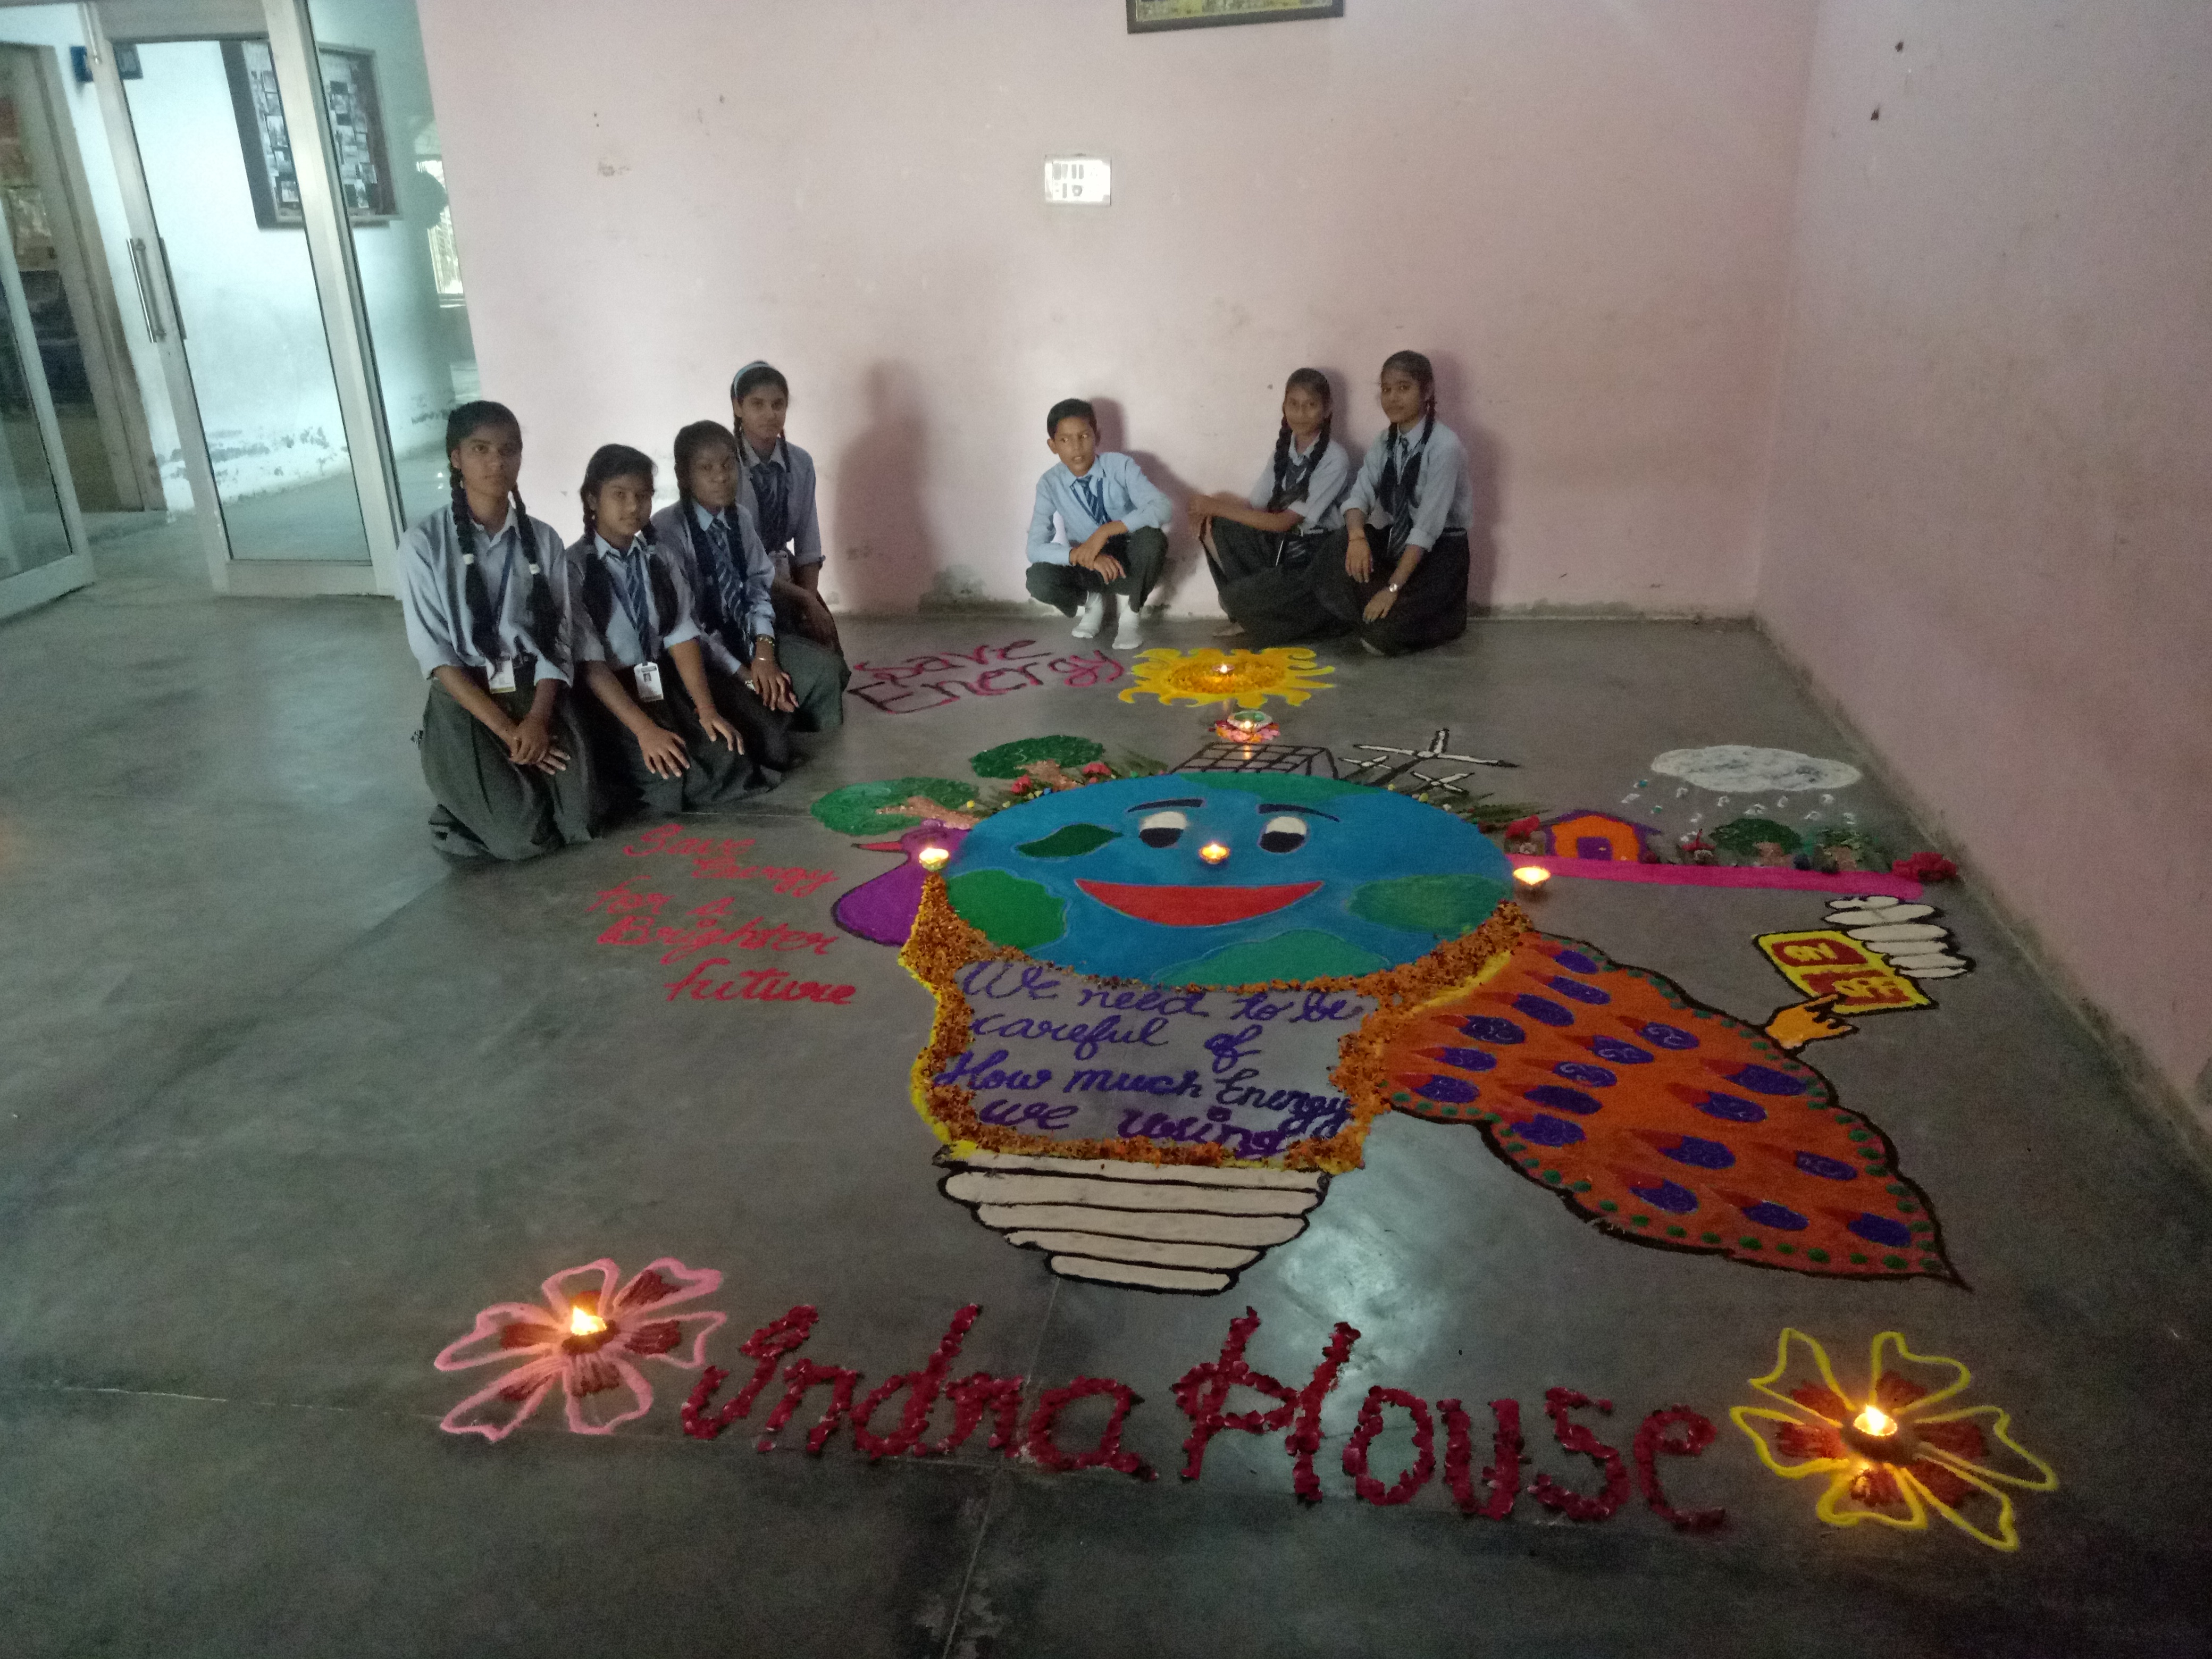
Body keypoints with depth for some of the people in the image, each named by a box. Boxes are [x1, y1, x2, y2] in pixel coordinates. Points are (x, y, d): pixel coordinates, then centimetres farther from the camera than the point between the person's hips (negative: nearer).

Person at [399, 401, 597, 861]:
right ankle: (467, 792, 18)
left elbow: (557, 639, 1)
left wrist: (538, 718, -17)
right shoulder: (425, 544, -6)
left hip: (538, 694, 3)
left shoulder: (543, 540, 3)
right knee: (523, 836, -16)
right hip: (466, 702, -3)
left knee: (579, 822, -13)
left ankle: (514, 778, 20)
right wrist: (505, 729, -16)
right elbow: (433, 651, -9)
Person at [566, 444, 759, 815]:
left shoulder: (660, 557, 7)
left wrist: (706, 709, -13)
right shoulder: (574, 568, -9)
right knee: (671, 782, -25)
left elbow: (681, 635, 0)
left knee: (728, 767, -15)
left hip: (663, 685, 5)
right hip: (605, 696, -5)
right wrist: (644, 729, -25)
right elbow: (590, 662, -16)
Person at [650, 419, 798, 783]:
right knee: (770, 735, -25)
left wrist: (763, 649, -14)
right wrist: (743, 674, -19)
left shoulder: (740, 517, 5)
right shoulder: (667, 531, -16)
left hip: (740, 643, 7)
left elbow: (759, 584, 4)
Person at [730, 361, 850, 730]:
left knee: (835, 669, -7)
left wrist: (810, 598, -12)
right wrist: (804, 601, -18)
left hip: (788, 579, 6)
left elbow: (808, 543, 4)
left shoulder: (801, 462, 0)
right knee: (817, 671, -20)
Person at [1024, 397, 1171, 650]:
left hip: (1129, 563, -1)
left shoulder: (1120, 466, -15)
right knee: (1039, 579, -29)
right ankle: (1090, 602, 6)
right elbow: (1036, 548, -17)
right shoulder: (1050, 484, -11)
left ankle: (1132, 613, -8)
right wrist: (1080, 555, -36)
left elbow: (1161, 508, -29)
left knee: (1152, 537, -35)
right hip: (1089, 567, 1)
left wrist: (1106, 531, -40)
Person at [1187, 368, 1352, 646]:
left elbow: (1285, 521, -17)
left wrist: (1219, 507, -17)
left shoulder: (1334, 460, -15)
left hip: (1317, 558, -7)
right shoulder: (1284, 450, 7)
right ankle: (1247, 616, -3)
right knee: (1214, 526, -10)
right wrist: (1213, 507, -14)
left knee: (1239, 596, -25)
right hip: (1282, 545, 7)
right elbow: (1255, 504, 7)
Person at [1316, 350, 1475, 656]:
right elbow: (1358, 495, -8)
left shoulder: (1444, 446, -19)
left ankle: (1443, 618, 7)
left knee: (1381, 635, -23)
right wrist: (1357, 536, -31)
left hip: (1438, 551, -6)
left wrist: (1393, 588, -28)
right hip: (1395, 541, 6)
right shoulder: (1384, 444, 3)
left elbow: (1428, 525, -24)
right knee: (1330, 571, -20)